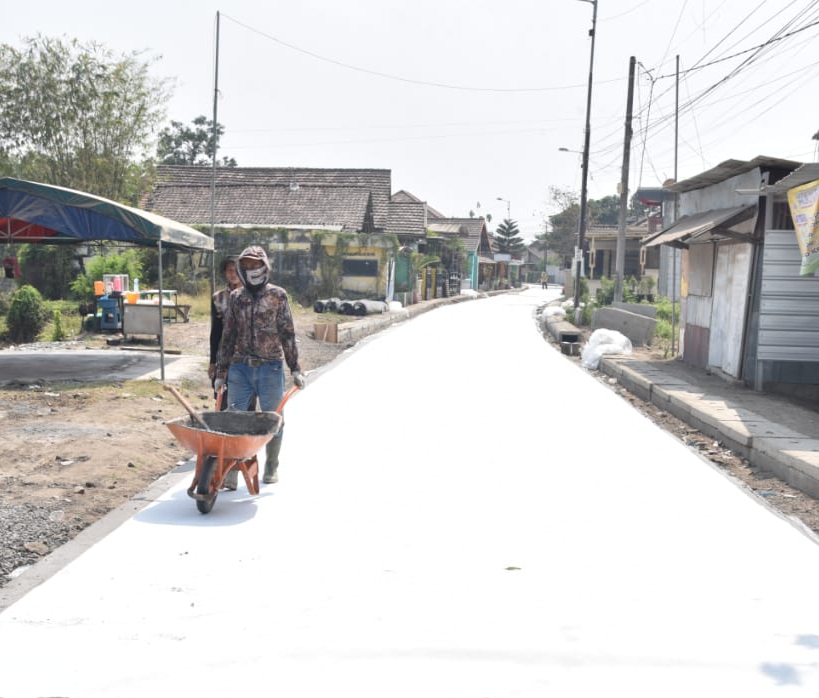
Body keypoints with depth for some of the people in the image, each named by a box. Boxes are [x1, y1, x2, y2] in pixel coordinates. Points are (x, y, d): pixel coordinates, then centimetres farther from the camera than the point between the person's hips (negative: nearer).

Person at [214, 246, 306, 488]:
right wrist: (221, 373, 11)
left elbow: (288, 334, 1)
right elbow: (228, 336, 12)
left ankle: (271, 468, 24)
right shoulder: (236, 297, 9)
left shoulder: (277, 295, 1)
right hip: (240, 368, 2)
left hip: (270, 368, -2)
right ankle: (230, 471, 0)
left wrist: (295, 368, -2)